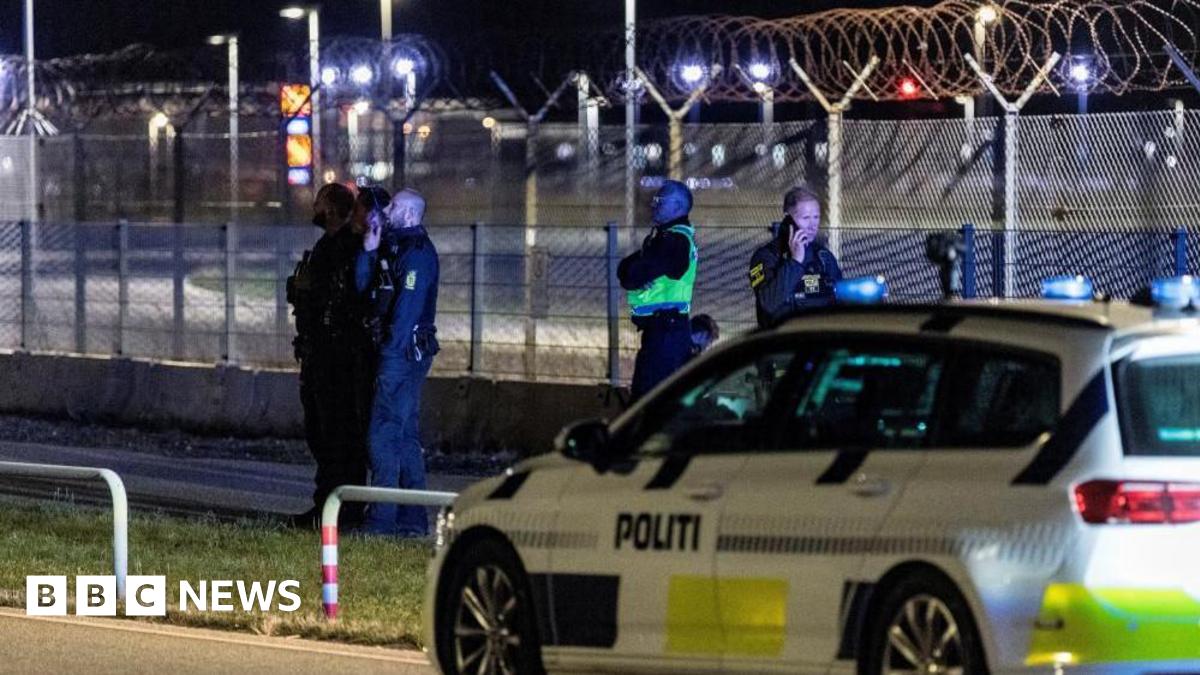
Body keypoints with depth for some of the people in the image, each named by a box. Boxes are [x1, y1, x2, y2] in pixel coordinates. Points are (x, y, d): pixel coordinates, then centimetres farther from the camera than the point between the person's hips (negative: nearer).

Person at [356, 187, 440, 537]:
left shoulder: (417, 252, -13)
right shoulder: (395, 247, 18)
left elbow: (407, 307, -20)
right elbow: (363, 285, 15)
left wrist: (392, 351, -22)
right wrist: (370, 246, 5)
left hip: (403, 352, -10)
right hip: (401, 353, 10)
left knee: (383, 435, -11)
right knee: (406, 435, 12)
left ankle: (382, 518, -12)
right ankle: (413, 519, 16)